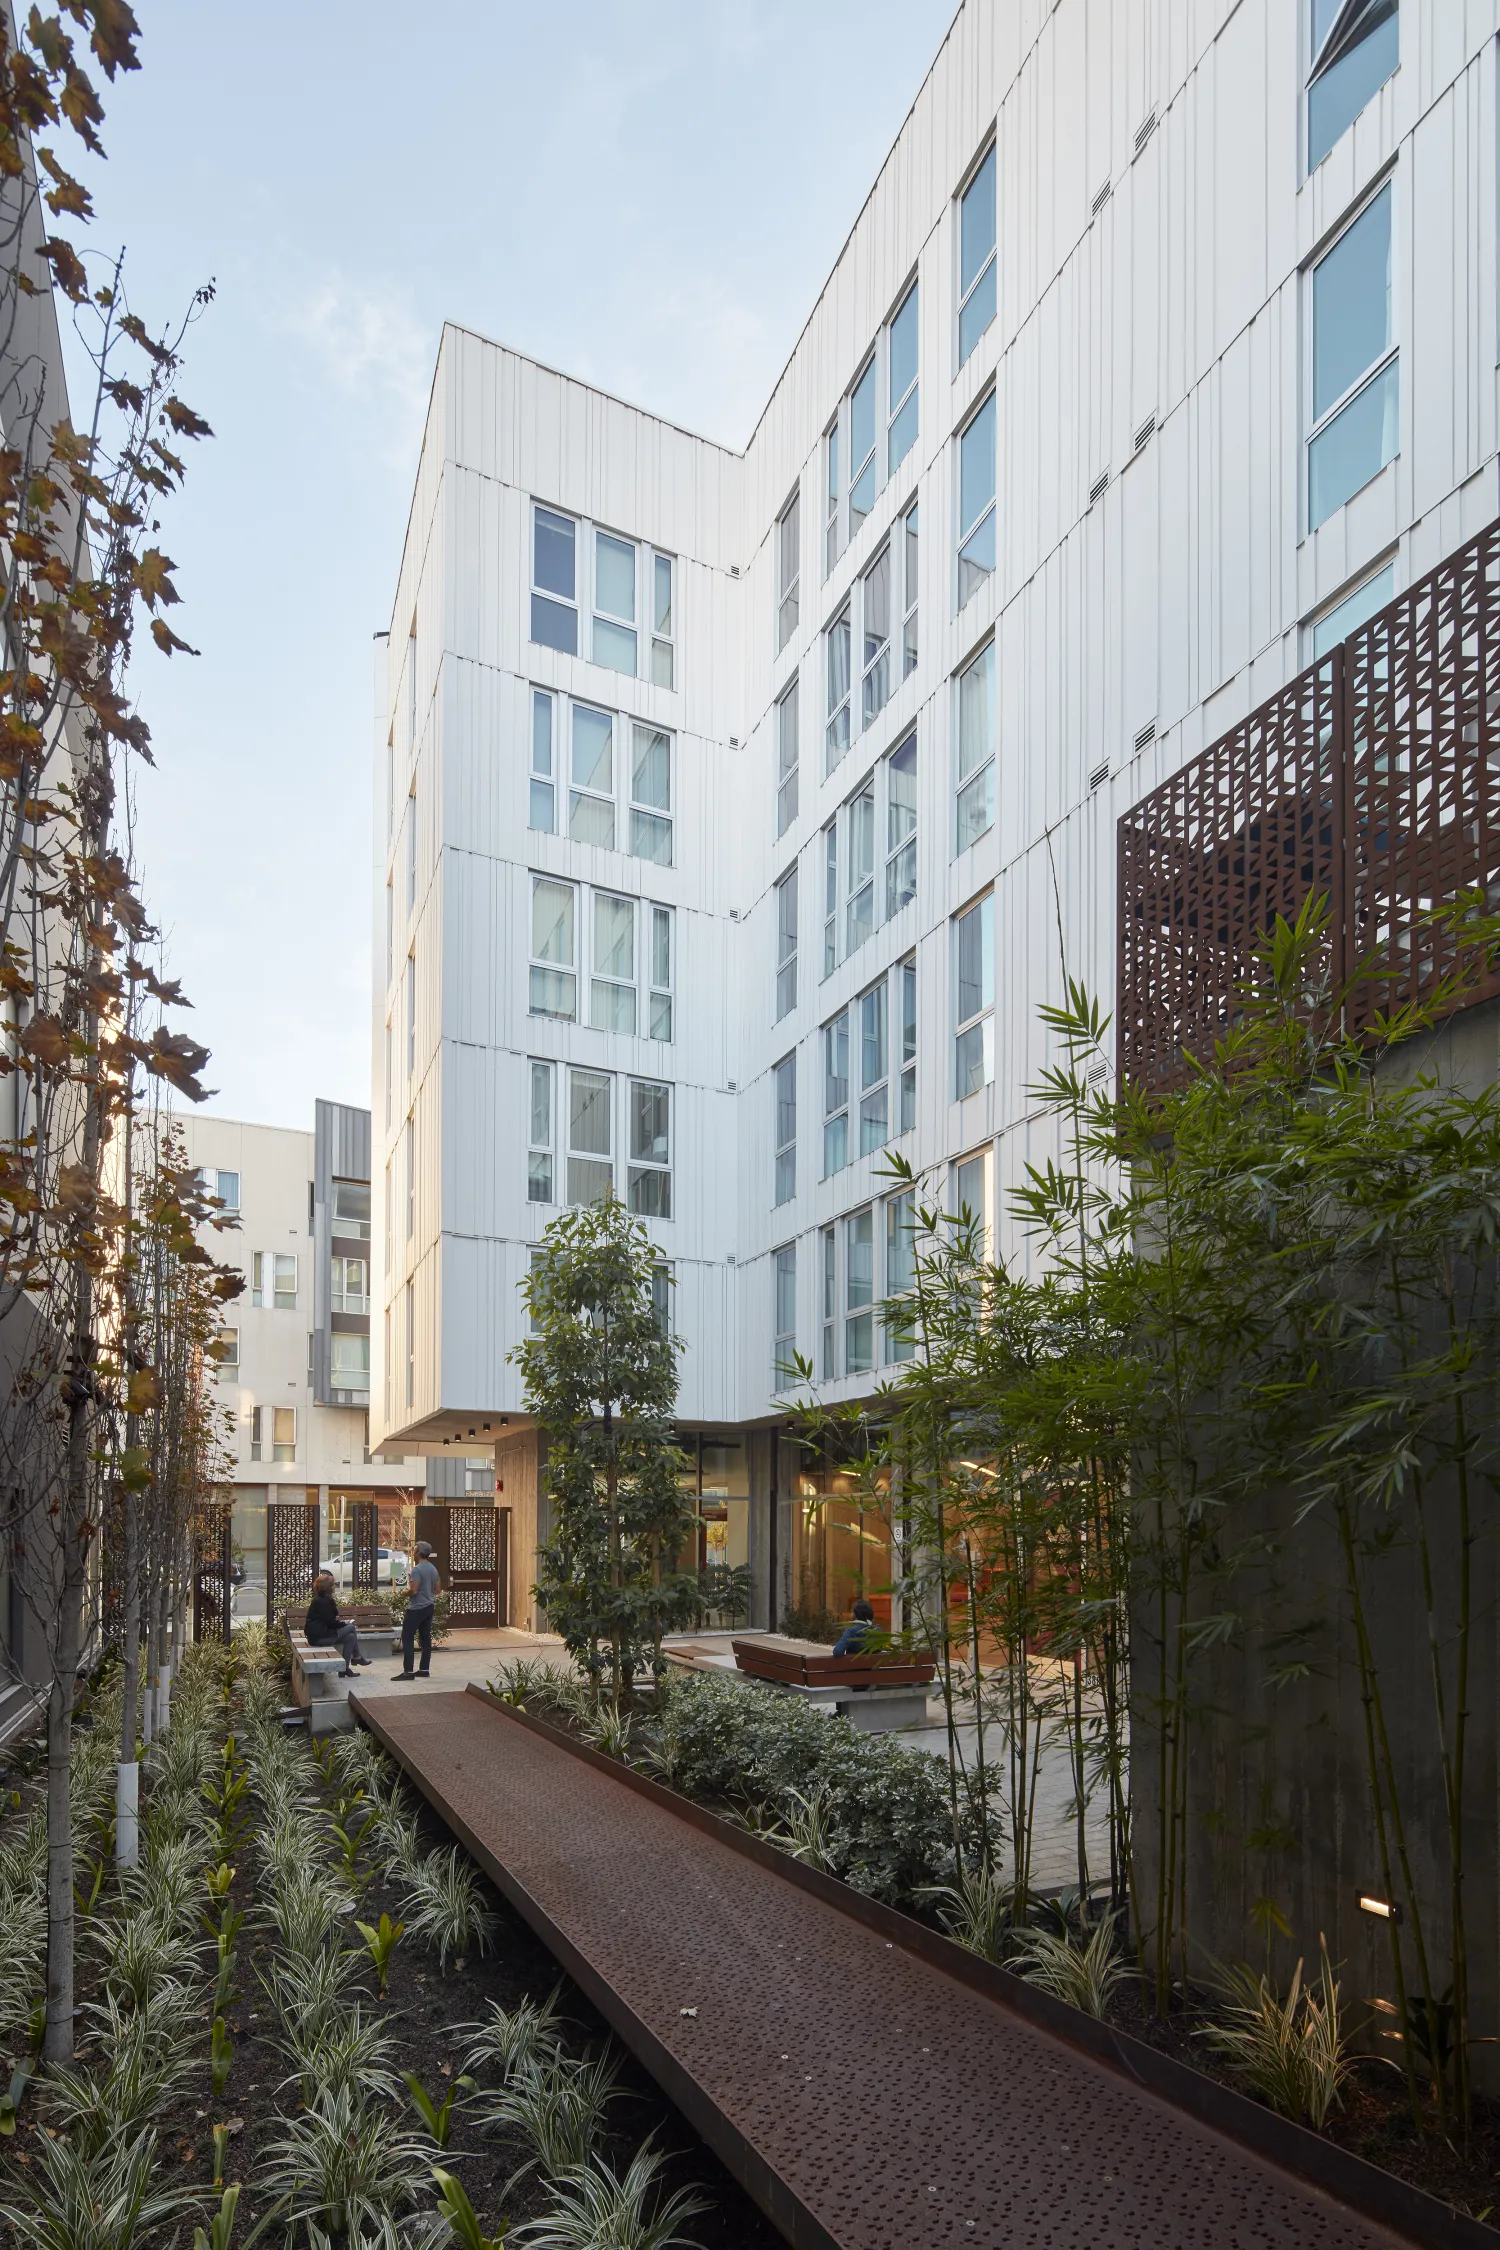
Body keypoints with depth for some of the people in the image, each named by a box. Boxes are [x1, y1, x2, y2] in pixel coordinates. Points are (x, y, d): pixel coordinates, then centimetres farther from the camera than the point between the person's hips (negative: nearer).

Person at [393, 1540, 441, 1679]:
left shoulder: (417, 1569, -17)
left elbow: (414, 1590, -21)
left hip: (416, 1608, -9)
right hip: (429, 1607, 9)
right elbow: (438, 1589, 14)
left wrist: (404, 1594, -2)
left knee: (407, 1638, -5)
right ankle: (425, 1669, 13)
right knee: (426, 1638, 11)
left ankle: (408, 1671, -9)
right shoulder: (433, 1569, 9)